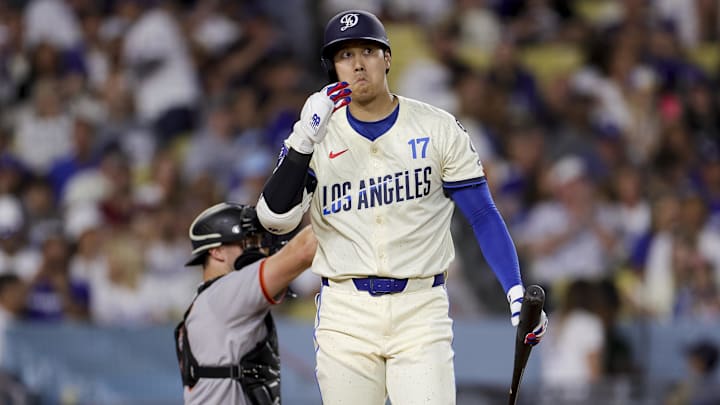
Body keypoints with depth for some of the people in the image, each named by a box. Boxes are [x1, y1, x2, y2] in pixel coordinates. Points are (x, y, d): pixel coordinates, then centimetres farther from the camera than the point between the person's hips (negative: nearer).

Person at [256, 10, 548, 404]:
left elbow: (483, 216, 2)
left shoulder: (438, 129, 2)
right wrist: (304, 140, -20)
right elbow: (275, 220, -9)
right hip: (345, 314, 1)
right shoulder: (316, 135, 3)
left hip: (421, 311, -1)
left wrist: (517, 292, -10)